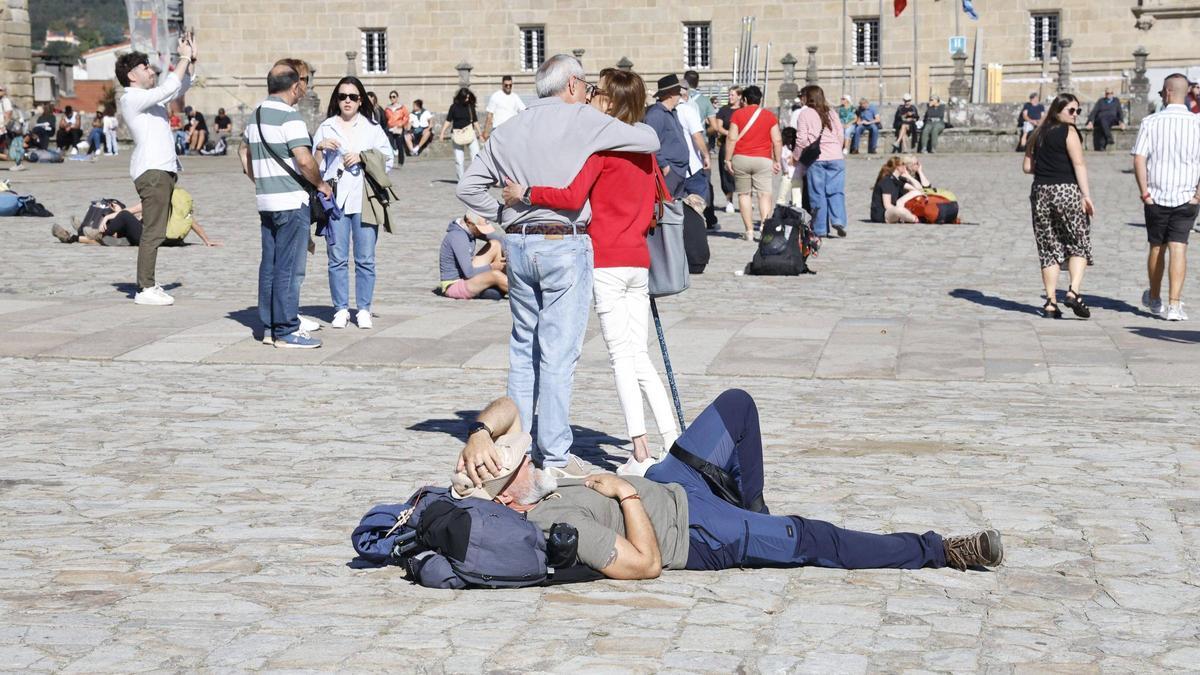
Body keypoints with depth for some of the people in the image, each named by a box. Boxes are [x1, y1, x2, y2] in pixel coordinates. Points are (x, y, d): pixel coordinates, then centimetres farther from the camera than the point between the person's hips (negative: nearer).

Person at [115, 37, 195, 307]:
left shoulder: (150, 97, 20)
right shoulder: (132, 98, -9)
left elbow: (180, 87, 30)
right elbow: (171, 88, -20)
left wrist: (192, 58, 17)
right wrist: (184, 57, -9)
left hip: (162, 170, 10)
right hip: (152, 171, -10)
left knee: (154, 231, 10)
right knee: (153, 232, -12)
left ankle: (146, 284, 14)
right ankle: (145, 289, -12)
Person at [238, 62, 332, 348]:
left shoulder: (256, 115, 13)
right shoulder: (289, 116, -14)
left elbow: (244, 152, 25)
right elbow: (304, 161, -21)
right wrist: (321, 184, -6)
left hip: (266, 201, 9)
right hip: (291, 201, -9)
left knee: (270, 265, 12)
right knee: (289, 267, -5)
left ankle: (269, 325, 18)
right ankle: (286, 330, -3)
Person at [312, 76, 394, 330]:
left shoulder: (372, 128, 11)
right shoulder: (326, 128, 12)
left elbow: (388, 158, 6)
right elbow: (315, 166, 10)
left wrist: (362, 156, -7)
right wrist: (320, 147, -8)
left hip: (364, 199, 0)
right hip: (335, 199, 0)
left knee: (365, 258, 0)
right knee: (337, 258, 0)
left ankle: (364, 309, 7)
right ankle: (341, 309, 8)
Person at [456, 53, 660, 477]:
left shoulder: (508, 131, 13)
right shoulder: (582, 120, -4)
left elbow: (468, 187, 13)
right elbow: (650, 141, -2)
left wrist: (506, 217, 15)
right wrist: (627, 127, 19)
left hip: (517, 244, 6)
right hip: (564, 245, -6)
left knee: (523, 347, 14)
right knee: (559, 351, -2)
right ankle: (554, 456, 1)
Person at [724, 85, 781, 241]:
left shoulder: (738, 114, 1)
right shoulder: (770, 115, 5)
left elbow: (732, 139, -4)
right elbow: (777, 140, 2)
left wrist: (728, 159, 1)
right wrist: (777, 161, 10)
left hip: (741, 158, 0)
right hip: (763, 159, 0)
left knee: (743, 194, 8)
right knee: (764, 194, -4)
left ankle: (749, 231, 6)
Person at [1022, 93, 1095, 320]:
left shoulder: (1038, 134, 13)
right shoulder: (1068, 131, -4)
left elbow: (1028, 167, 12)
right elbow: (1079, 164, -12)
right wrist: (1086, 195, -15)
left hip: (1040, 192, 5)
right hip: (1066, 191, -5)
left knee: (1049, 249, 8)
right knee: (1079, 245, 5)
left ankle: (1051, 303, 5)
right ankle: (1073, 291, -14)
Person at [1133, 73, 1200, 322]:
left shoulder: (1151, 122, -4)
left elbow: (1139, 159, -9)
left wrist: (1144, 192, -4)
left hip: (1156, 196, 1)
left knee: (1157, 247, 15)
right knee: (1178, 248, -2)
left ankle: (1154, 299, 32)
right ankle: (1174, 305, -12)